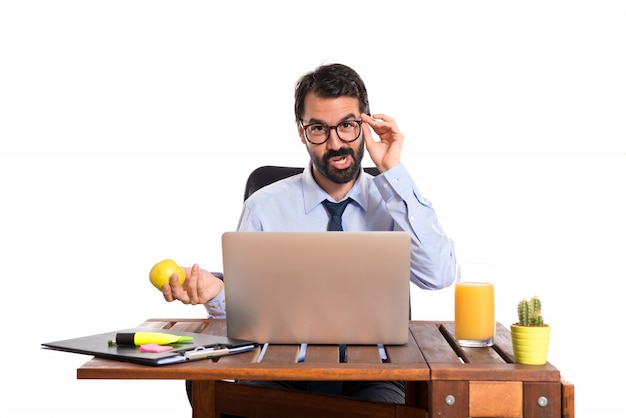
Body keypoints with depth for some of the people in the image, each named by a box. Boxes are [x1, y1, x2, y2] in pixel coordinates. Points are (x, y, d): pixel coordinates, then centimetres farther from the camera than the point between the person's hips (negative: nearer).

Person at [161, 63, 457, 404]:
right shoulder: (264, 208, 5)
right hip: (282, 370, -1)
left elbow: (438, 275, -12)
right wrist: (216, 292, -21)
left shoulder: (395, 203, 6)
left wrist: (393, 173, -11)